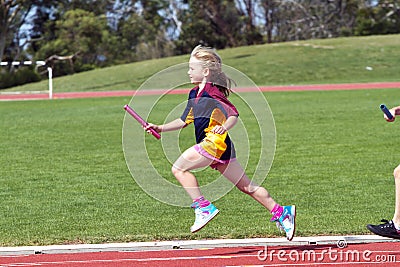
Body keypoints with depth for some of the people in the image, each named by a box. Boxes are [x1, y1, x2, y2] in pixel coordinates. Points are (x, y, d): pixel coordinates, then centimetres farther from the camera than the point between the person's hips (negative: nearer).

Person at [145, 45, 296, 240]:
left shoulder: (212, 93, -11)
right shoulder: (195, 94, 18)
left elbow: (233, 115, -17)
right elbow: (183, 121, 26)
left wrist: (224, 127, -35)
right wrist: (161, 128, 20)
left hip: (214, 142, -10)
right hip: (213, 146, 10)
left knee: (179, 169, -7)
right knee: (246, 186, 10)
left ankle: (203, 207, -9)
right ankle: (280, 213, 10)